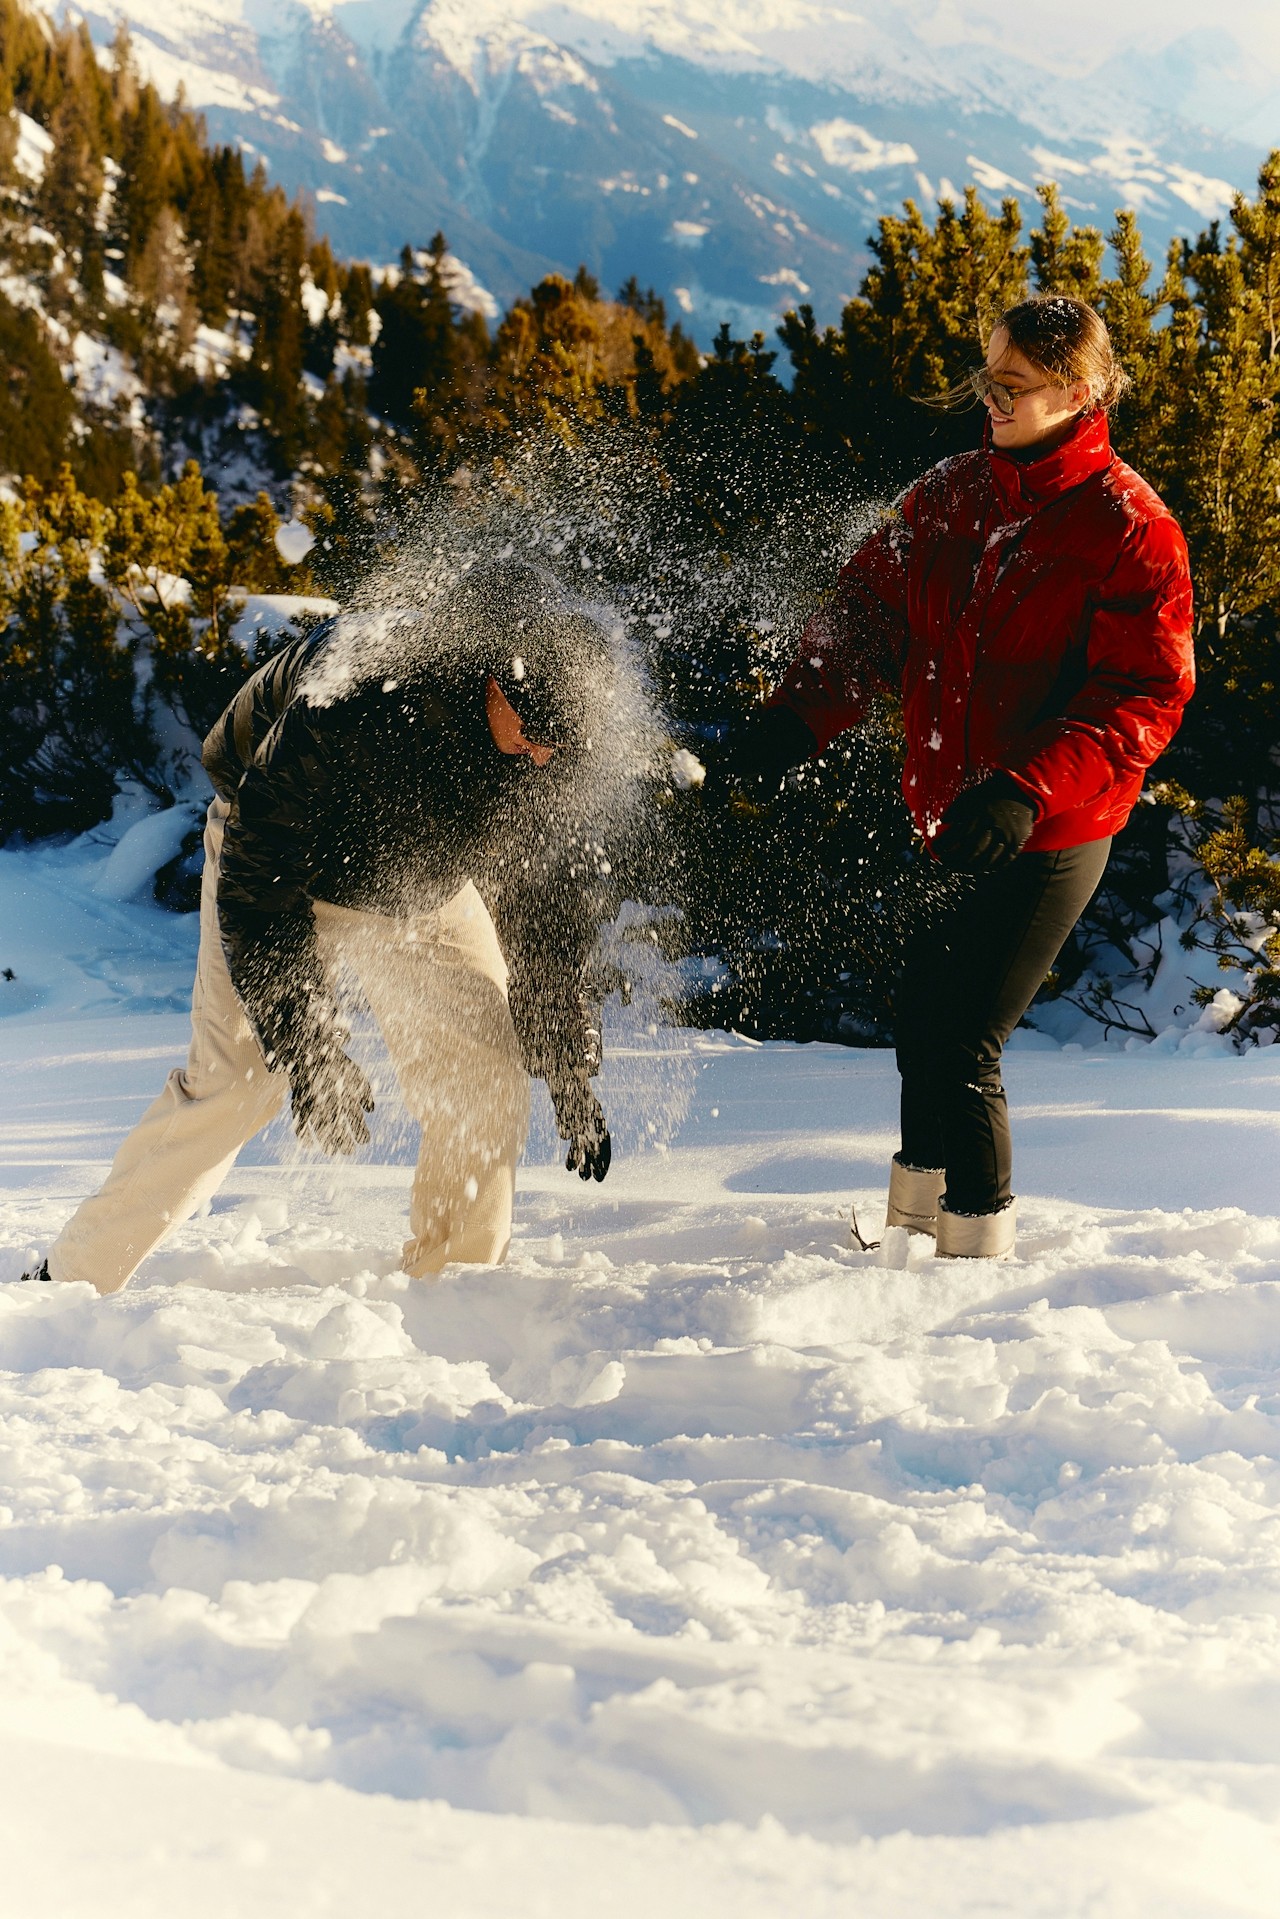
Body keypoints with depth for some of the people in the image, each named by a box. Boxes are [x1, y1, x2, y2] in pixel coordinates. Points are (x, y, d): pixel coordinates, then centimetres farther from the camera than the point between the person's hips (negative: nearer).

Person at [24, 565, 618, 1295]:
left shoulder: (554, 745, -23)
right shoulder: (349, 706, -40)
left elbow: (550, 901, -8)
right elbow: (255, 883, -31)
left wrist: (570, 1068, -8)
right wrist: (306, 1049, -31)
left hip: (427, 892, 5)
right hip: (283, 870, -4)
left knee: (486, 1084, -9)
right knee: (232, 1080, -15)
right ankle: (73, 1279, -4)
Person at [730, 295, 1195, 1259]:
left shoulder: (1130, 527, -12)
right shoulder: (951, 494, 6)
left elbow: (1146, 694, -17)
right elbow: (872, 608, 9)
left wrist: (1027, 789, -28)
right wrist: (798, 715, -9)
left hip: (1050, 835, -6)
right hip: (944, 813, 7)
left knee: (963, 1045, -10)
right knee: (924, 1014, 18)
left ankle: (980, 1244, 5)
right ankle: (920, 1201, 38)